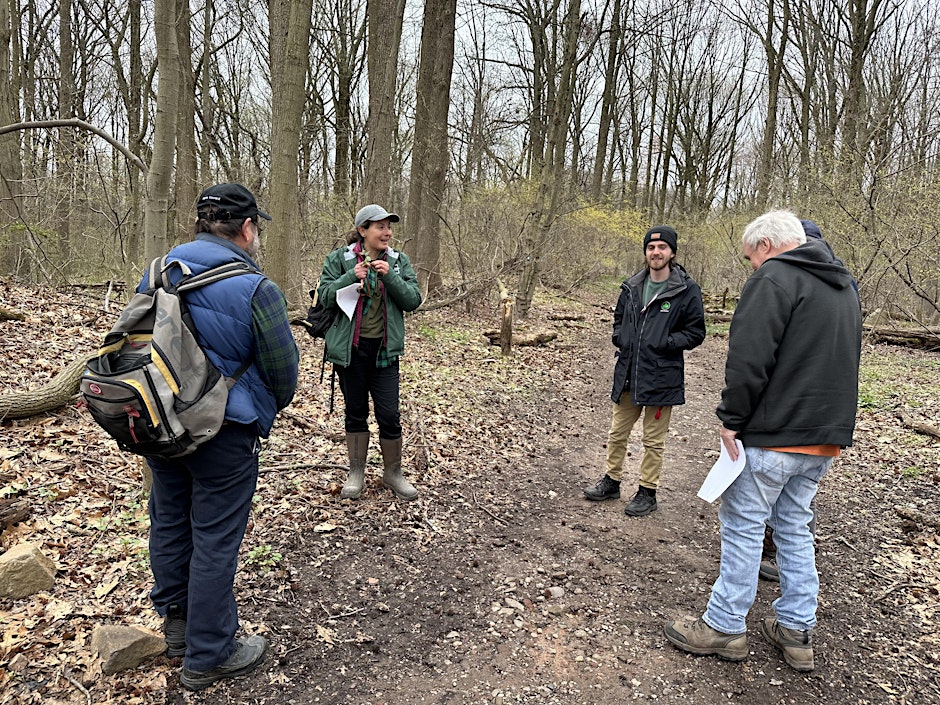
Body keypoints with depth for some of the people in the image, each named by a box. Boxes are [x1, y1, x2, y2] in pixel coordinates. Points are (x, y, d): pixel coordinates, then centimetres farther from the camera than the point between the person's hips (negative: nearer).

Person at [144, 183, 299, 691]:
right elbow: (283, 370, -12)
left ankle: (177, 622, 42)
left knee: (170, 521, 22)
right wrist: (268, 407, 9)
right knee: (214, 539, 5)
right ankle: (208, 657, 21)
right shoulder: (256, 290, -19)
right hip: (223, 435, -7)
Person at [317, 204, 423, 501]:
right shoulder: (339, 259, -2)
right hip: (349, 348, -1)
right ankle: (356, 473, 28)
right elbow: (325, 296, -8)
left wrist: (390, 276, -19)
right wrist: (351, 277, -22)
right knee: (356, 412, 12)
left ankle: (393, 473, 22)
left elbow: (413, 300, -4)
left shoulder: (399, 261, 3)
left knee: (389, 415, 2)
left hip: (384, 349, 1)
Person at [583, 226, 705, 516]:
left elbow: (696, 332, -6)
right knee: (617, 434, 17)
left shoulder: (687, 290, -8)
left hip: (662, 378, -5)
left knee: (653, 441, 9)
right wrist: (620, 338, 2)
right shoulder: (632, 287, 7)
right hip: (627, 374, 5)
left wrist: (664, 343, -17)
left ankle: (648, 492, 24)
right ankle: (612, 481, 34)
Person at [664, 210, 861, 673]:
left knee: (743, 525, 2)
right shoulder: (844, 287, 18)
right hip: (826, 436, 9)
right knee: (794, 526, 17)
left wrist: (732, 419, -14)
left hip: (773, 434, -9)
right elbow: (843, 361, 22)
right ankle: (796, 631, 24)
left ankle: (724, 626, 13)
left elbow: (749, 358, -21)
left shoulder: (774, 278, -12)